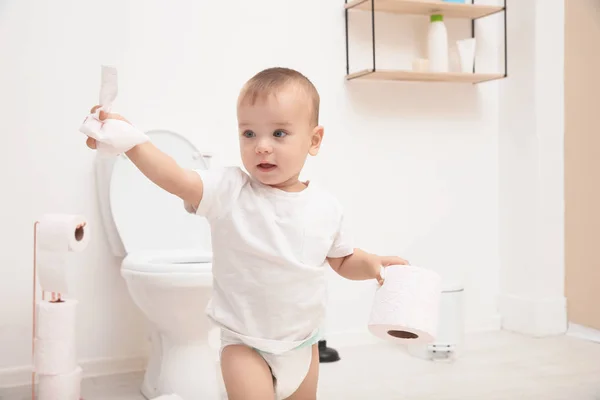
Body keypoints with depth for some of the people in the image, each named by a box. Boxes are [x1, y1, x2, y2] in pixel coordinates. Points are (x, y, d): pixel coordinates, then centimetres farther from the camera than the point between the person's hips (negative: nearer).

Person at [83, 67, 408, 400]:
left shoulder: (326, 207, -5)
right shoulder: (228, 191, -15)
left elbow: (344, 261, 8)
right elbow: (175, 179, -29)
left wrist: (372, 264, -11)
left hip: (302, 343, 4)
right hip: (245, 345, -3)